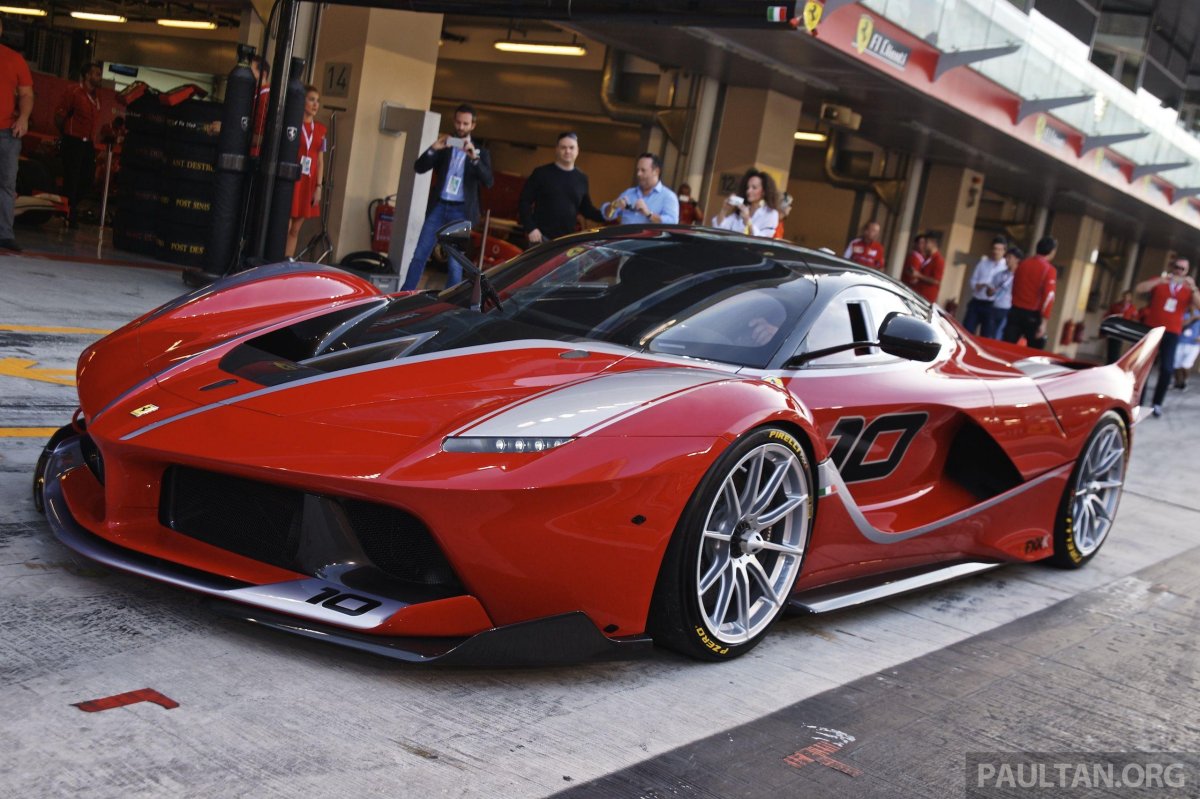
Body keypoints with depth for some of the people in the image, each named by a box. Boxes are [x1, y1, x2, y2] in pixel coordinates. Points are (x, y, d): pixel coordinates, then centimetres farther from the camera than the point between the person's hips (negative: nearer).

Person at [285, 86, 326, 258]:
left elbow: (320, 161, 12)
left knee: (295, 230, 7)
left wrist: (318, 186, 5)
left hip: (308, 183, 5)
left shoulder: (320, 130, 10)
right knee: (284, 227, -9)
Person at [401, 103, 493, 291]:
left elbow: (488, 182, -8)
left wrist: (475, 158, -24)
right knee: (419, 255, -1)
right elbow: (419, 167, 1)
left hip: (461, 211, -2)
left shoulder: (480, 152, 7)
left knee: (455, 263, -1)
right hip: (438, 207, 2)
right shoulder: (444, 146, 11)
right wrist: (433, 149, -16)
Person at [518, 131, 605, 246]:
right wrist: (530, 228, -13)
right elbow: (524, 201, -2)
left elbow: (586, 209, 19)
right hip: (542, 237, -4)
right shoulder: (541, 173, -1)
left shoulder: (581, 178, 12)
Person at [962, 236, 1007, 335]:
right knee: (966, 332, 2)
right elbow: (973, 279, 14)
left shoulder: (1007, 267, -3)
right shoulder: (983, 261, 11)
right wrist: (976, 286, -7)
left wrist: (995, 291, -26)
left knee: (986, 336, 1)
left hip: (991, 305, -4)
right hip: (975, 302, 4)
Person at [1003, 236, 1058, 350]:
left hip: (1015, 312, 4)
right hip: (1033, 316, -4)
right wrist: (1043, 322, -18)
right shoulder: (1049, 270, -8)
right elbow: (1048, 297, -15)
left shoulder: (1022, 264, 9)